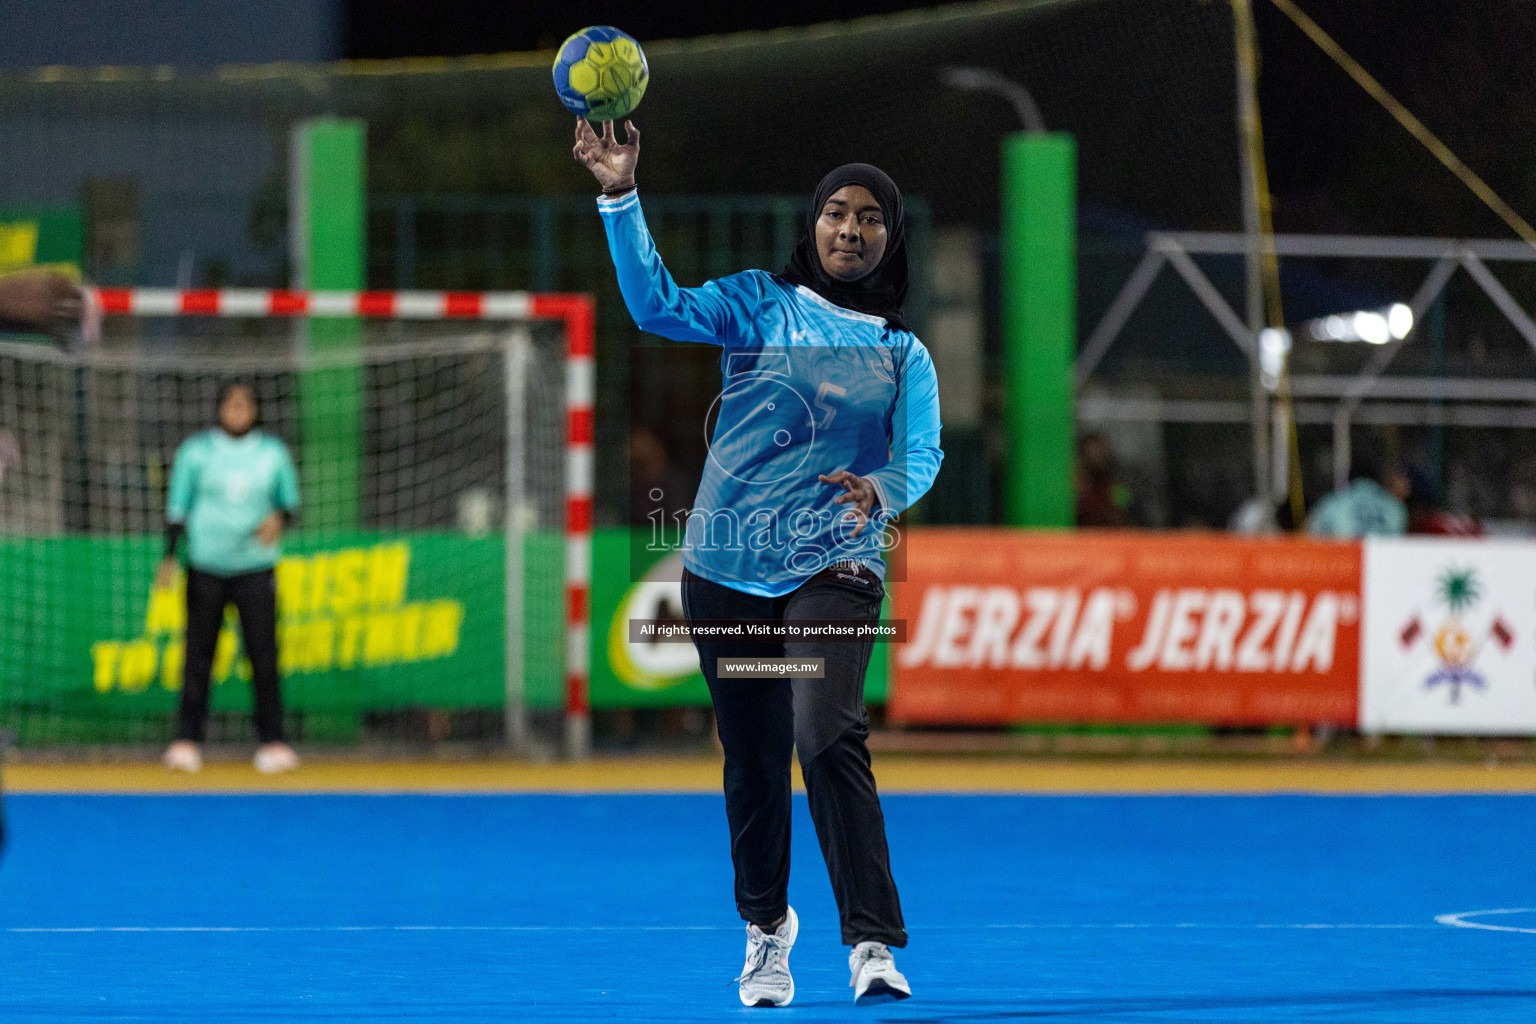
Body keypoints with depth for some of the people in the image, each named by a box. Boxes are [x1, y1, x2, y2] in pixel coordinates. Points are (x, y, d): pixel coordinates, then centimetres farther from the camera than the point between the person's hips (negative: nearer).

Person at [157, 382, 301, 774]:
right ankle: (187, 740, 3)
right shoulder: (196, 451, 3)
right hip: (206, 567, 0)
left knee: (264, 655, -7)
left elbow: (290, 499, 13)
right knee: (198, 654, -1)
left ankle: (272, 742, -4)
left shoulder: (273, 453, 5)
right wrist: (169, 556, -4)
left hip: (256, 568, 0)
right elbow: (177, 505, 6)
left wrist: (279, 518, -10)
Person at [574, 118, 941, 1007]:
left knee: (830, 739, -22)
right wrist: (622, 197, -21)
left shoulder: (903, 355, 7)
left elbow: (922, 455, -5)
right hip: (728, 565, 1)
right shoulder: (760, 303, 4)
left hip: (833, 567, -1)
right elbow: (657, 303, -10)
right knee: (754, 758, 9)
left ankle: (874, 946, -25)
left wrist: (881, 490, -28)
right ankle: (766, 927, 31)